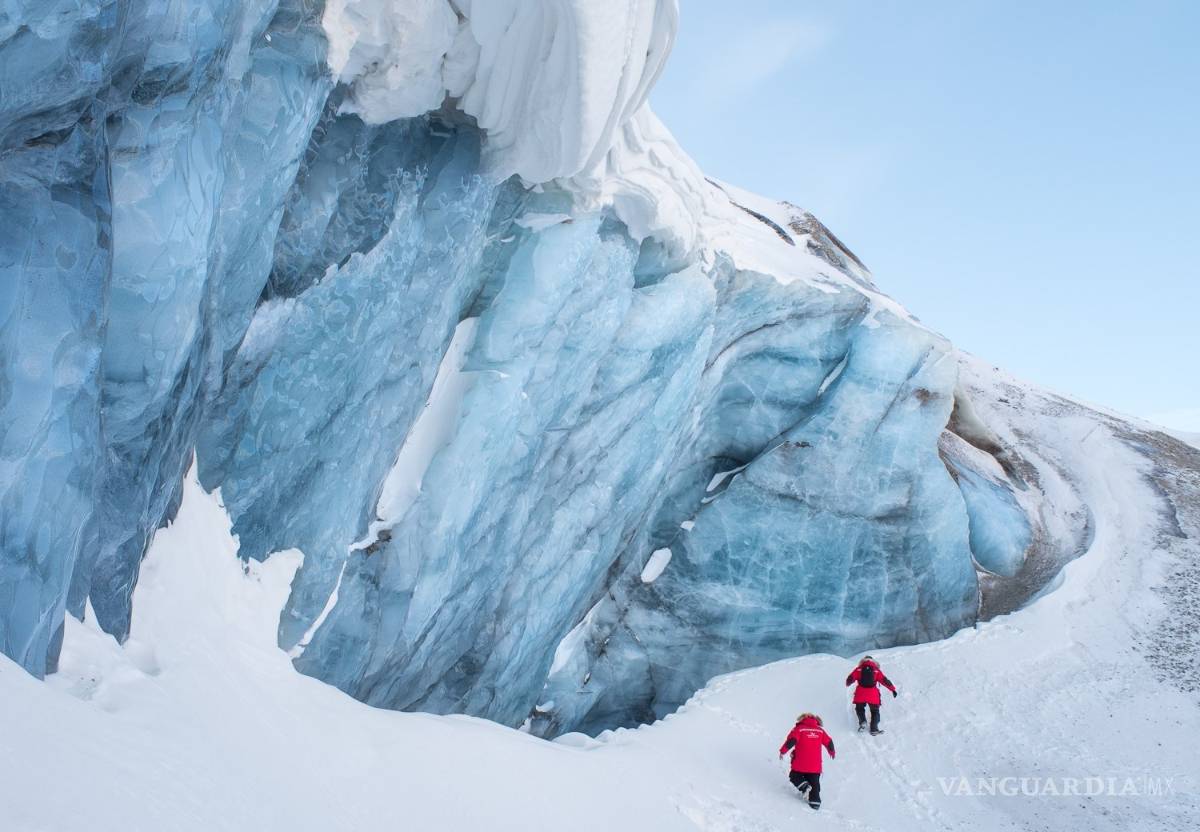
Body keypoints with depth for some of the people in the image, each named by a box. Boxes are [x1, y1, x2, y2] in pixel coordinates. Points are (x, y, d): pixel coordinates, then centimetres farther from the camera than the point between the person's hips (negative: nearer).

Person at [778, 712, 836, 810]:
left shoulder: (799, 729, -2)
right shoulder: (820, 730, 8)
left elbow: (791, 740, -14)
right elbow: (829, 742, 13)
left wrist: (782, 751, -5)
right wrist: (832, 751, 33)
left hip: (800, 764, -3)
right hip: (815, 765, 3)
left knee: (795, 776, 14)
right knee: (814, 782, 13)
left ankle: (804, 786, -12)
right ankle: (815, 801, 5)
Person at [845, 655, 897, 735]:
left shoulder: (859, 669, 7)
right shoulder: (876, 671, 7)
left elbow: (850, 679, 7)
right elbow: (885, 681, 3)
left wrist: (848, 684, 29)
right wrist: (893, 689, 10)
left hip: (860, 694, 0)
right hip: (873, 695, 0)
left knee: (859, 708, 21)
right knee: (875, 711, 16)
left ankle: (862, 721, -6)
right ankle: (874, 729, 4)